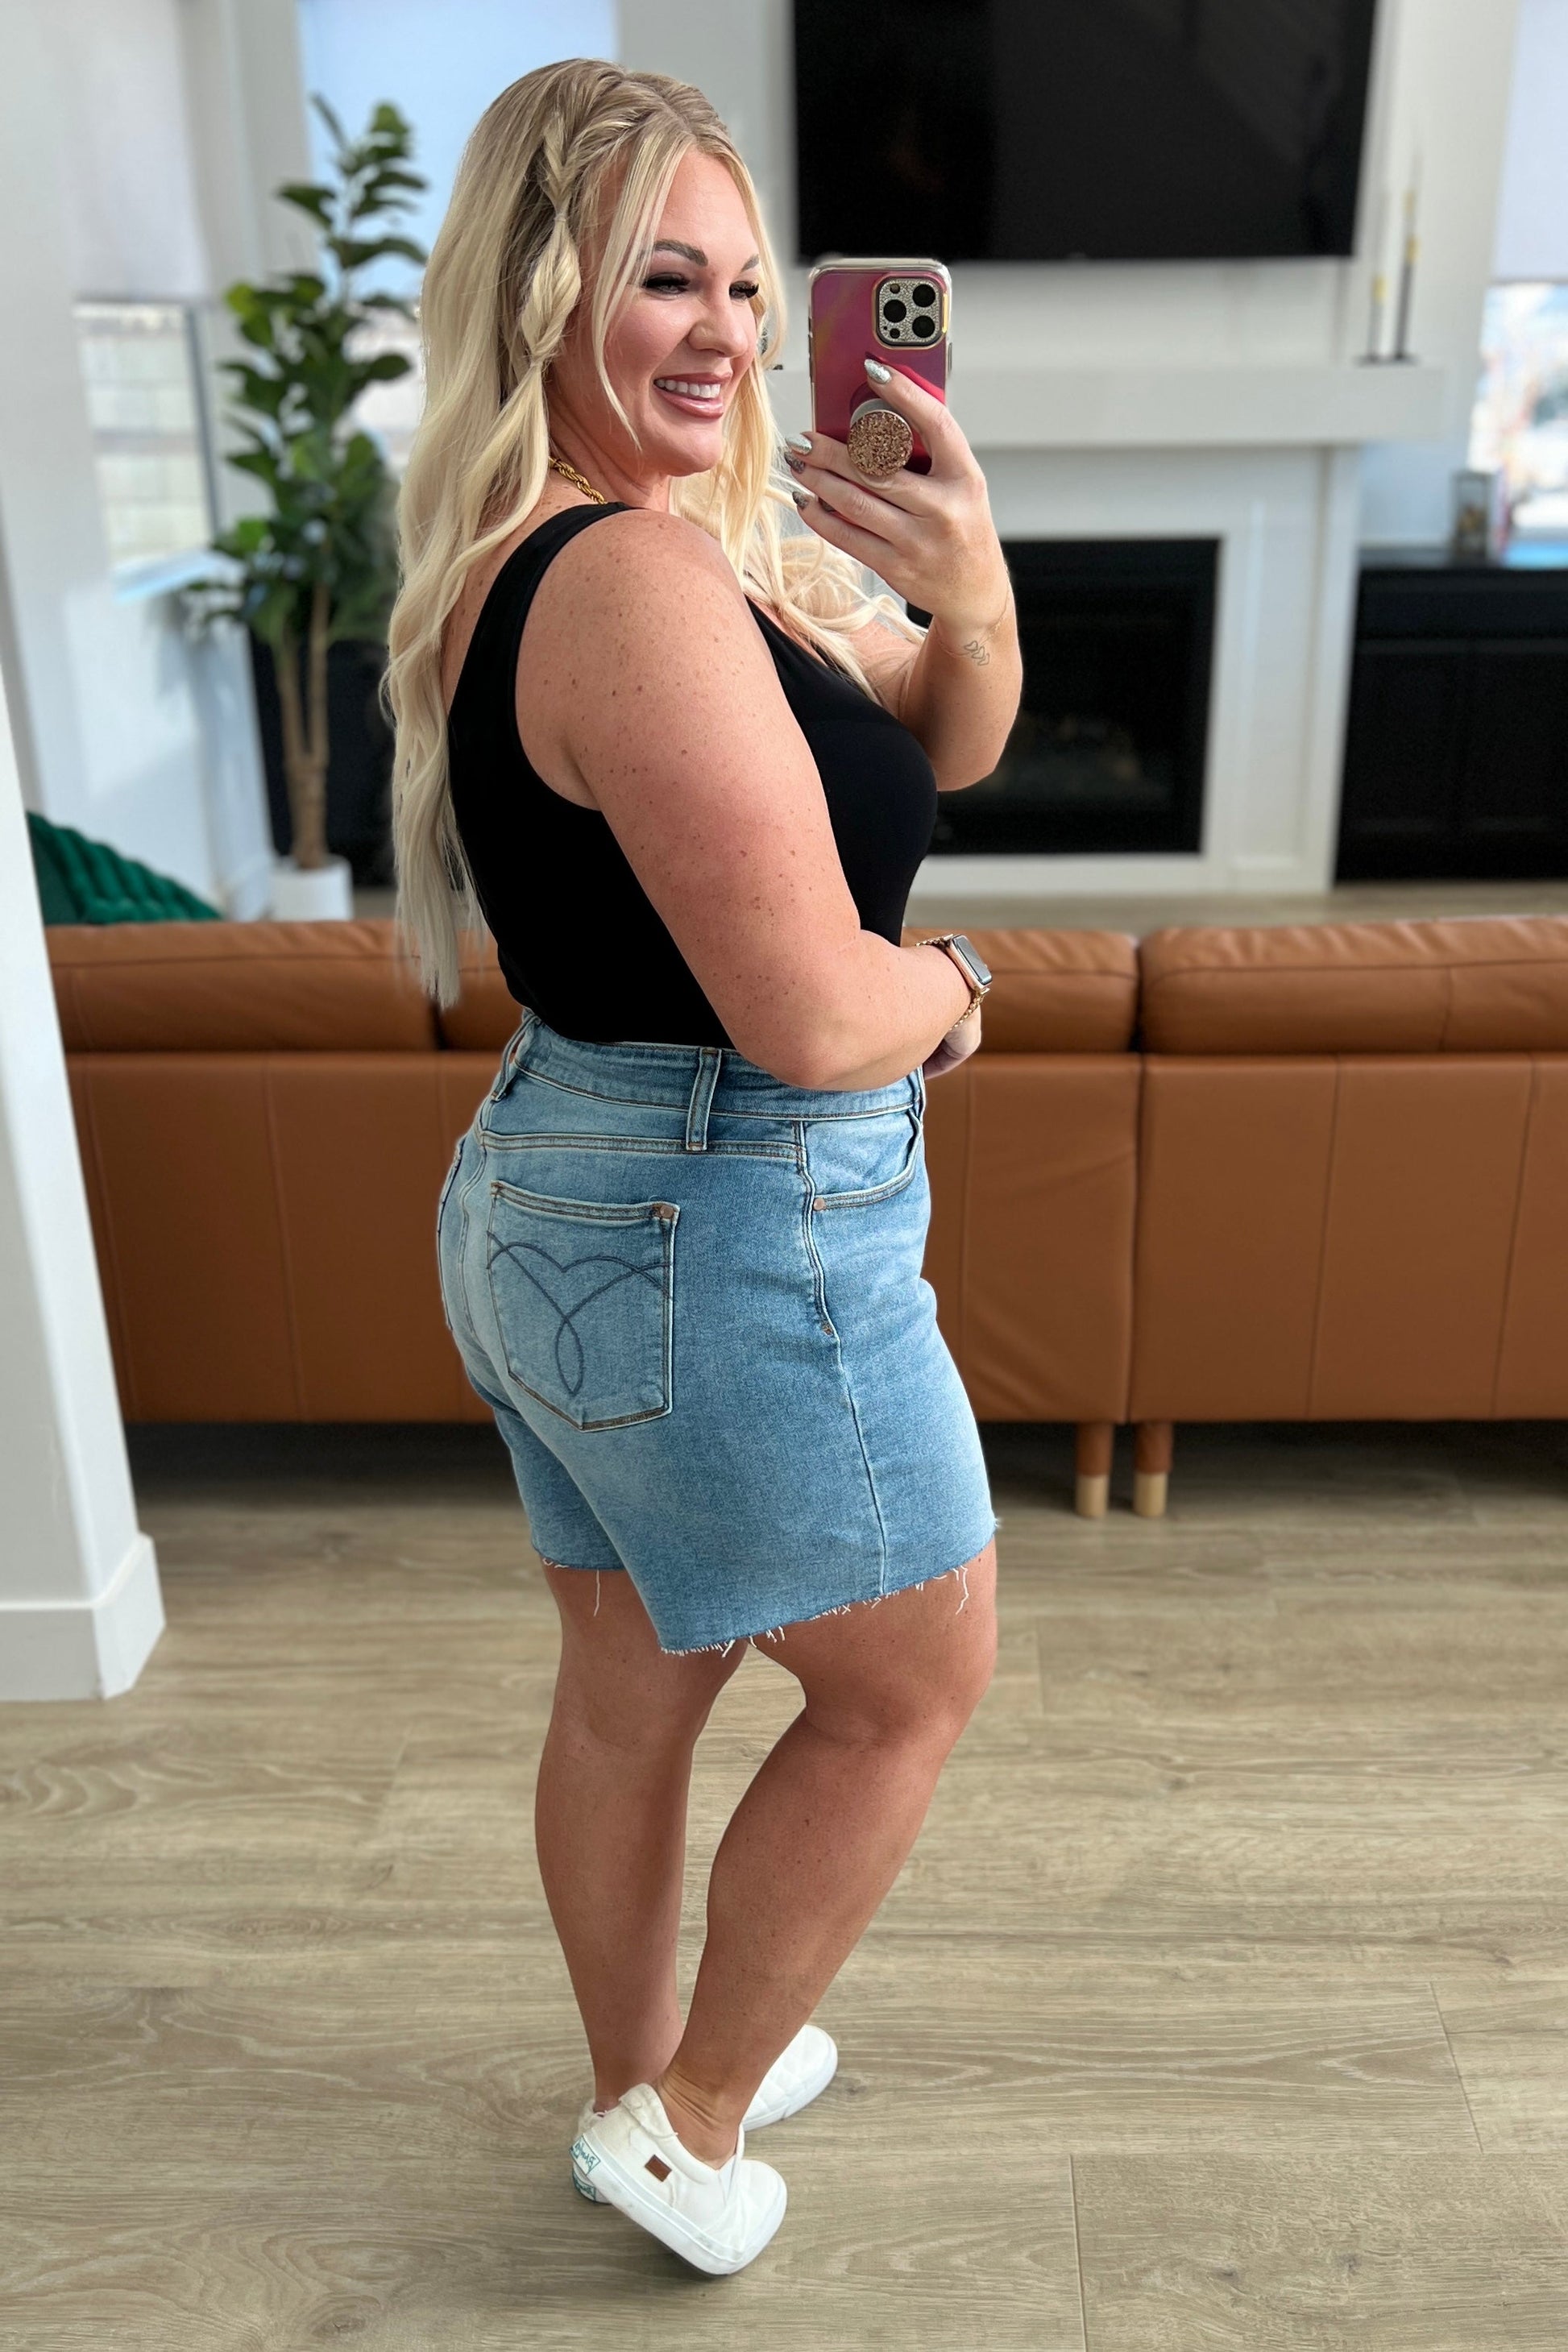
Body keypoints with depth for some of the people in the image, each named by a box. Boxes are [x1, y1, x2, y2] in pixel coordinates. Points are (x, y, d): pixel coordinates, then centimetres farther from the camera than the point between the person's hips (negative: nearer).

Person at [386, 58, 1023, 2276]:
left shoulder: (731, 533, 9)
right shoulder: (643, 579, -23)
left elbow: (947, 751, 8)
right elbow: (815, 1020, -28)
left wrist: (971, 597, -13)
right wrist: (947, 984, -6)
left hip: (549, 1203, 9)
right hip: (727, 1239, -9)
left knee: (629, 1683, 23)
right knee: (914, 1682, 14)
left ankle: (644, 2081, 46)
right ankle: (692, 2119, 30)